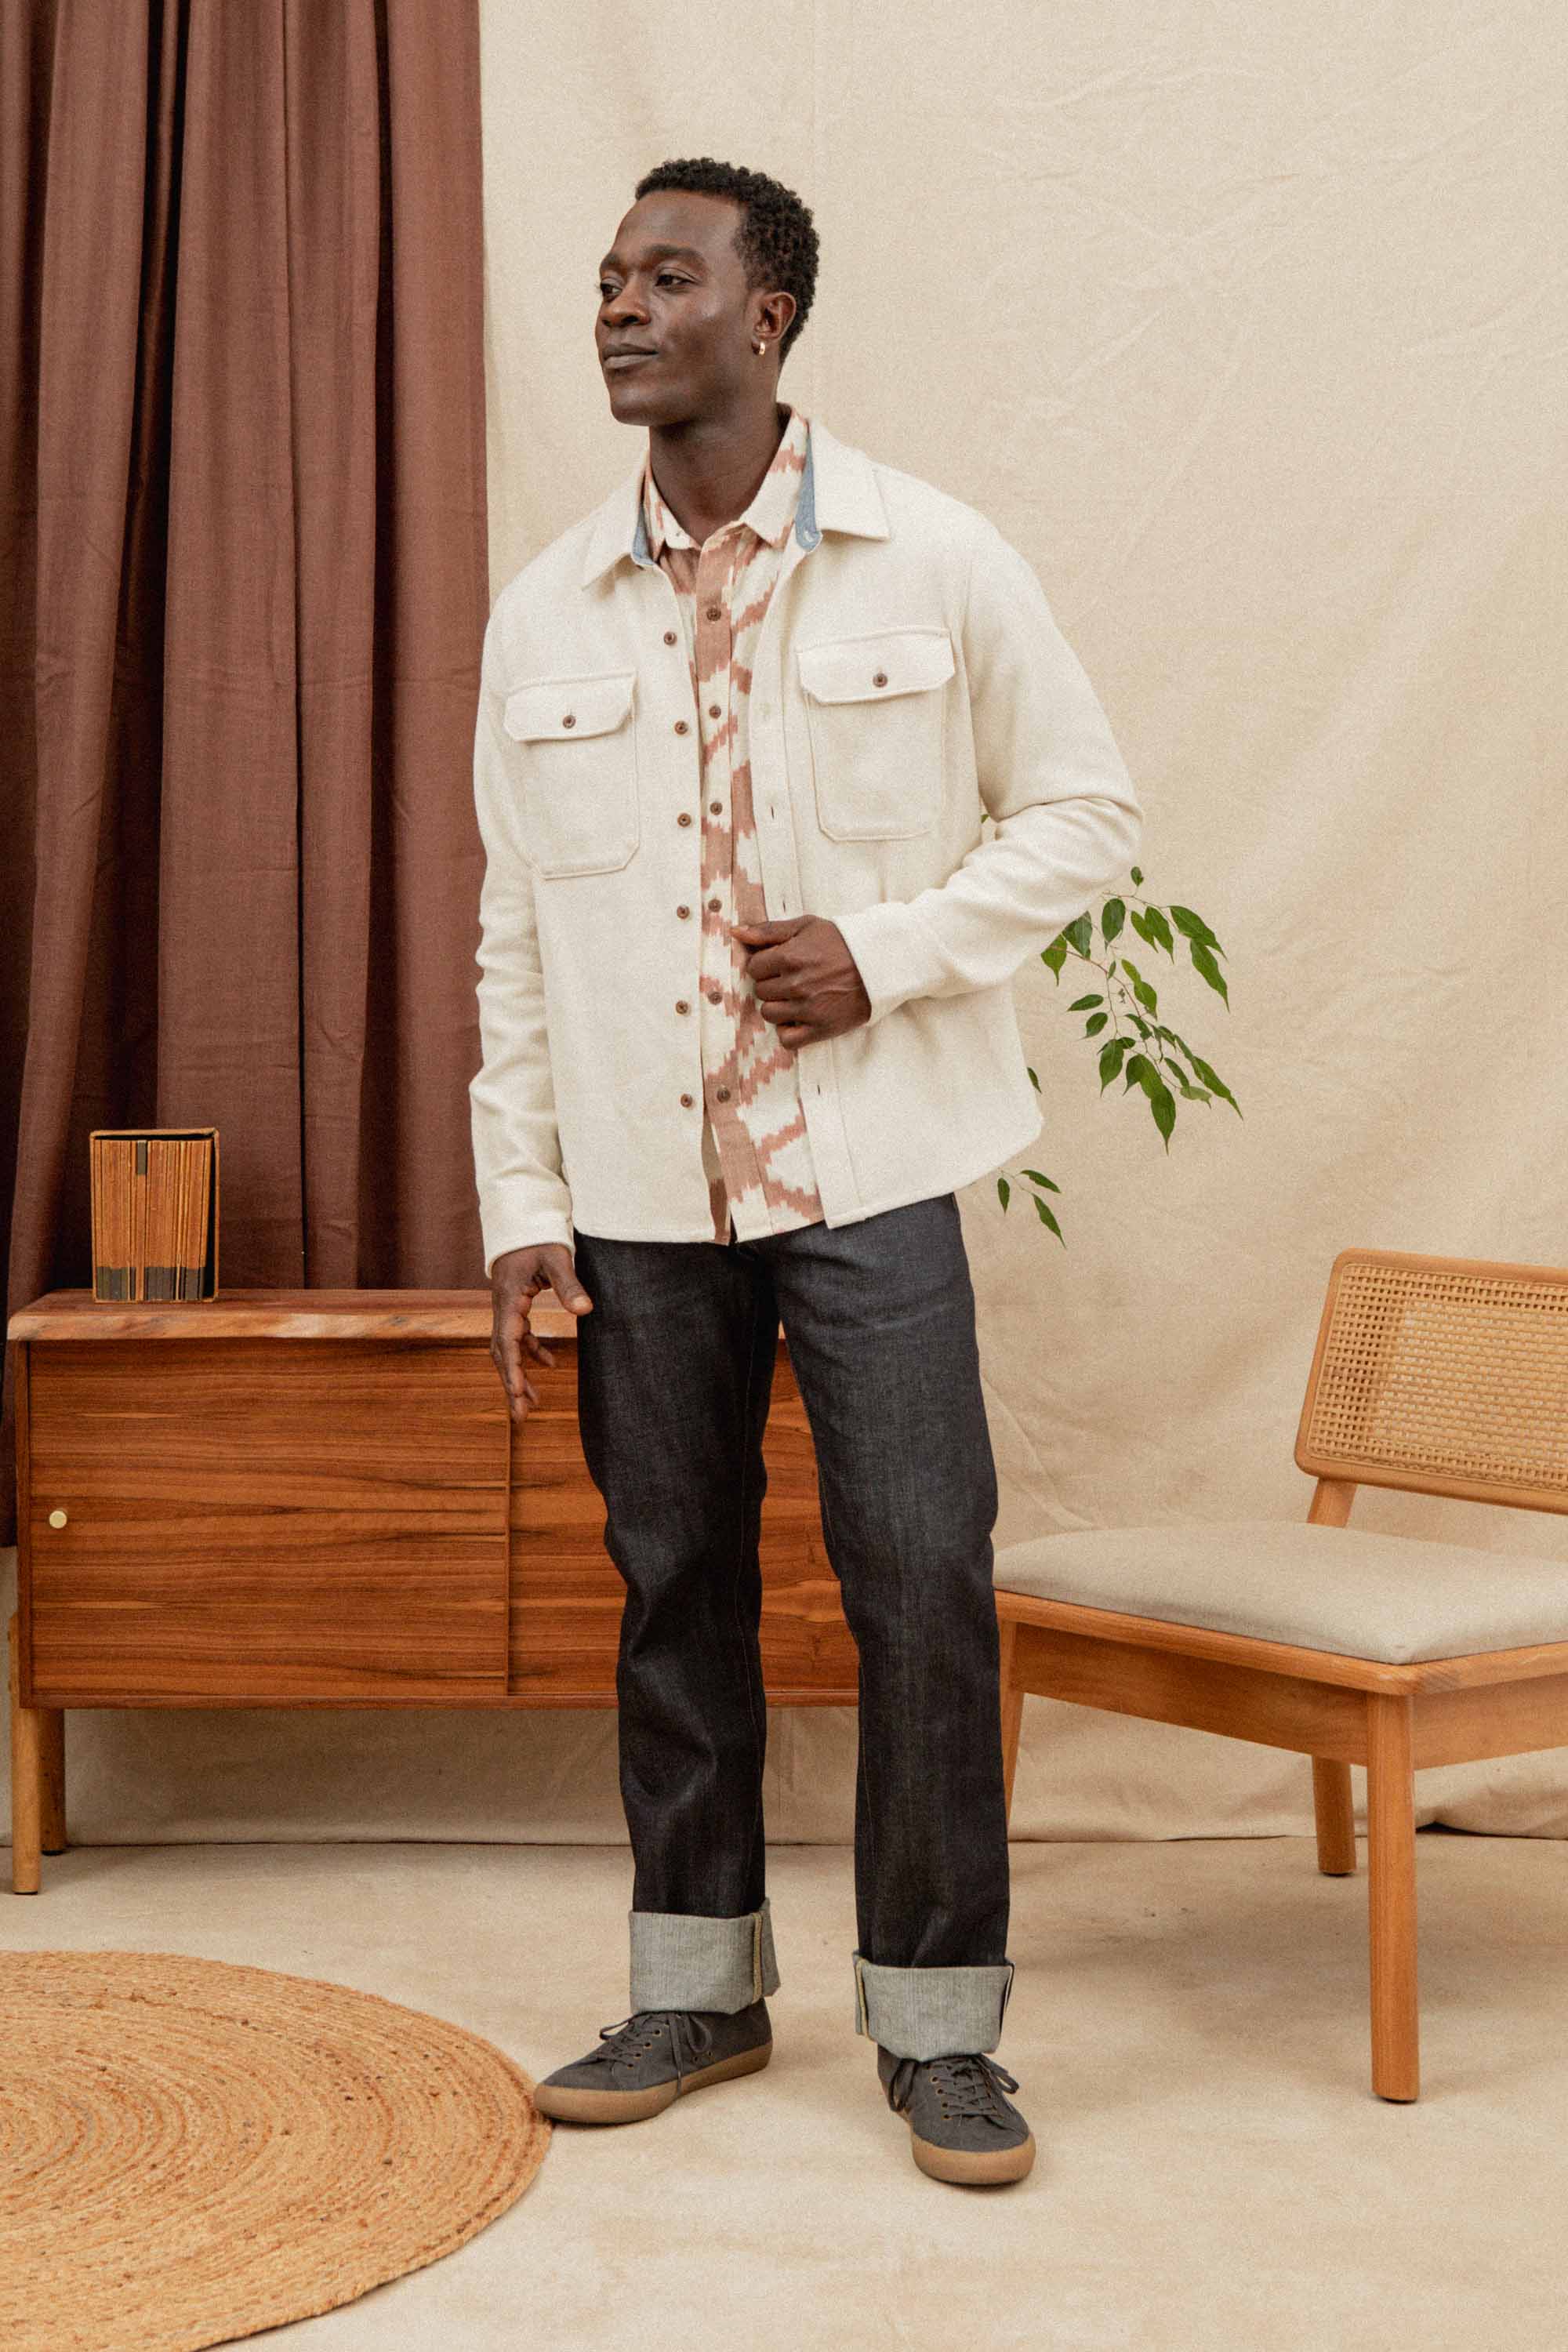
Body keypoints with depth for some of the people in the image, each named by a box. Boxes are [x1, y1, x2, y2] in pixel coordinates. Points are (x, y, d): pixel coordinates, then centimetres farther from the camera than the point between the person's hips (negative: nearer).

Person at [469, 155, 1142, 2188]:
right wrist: (519, 1200, 4)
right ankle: (697, 1987, 25)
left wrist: (888, 949, -12)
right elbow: (515, 931, 9)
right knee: (674, 1578, 10)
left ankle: (937, 2019, 11)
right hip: (638, 1184, 3)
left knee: (923, 1579, -4)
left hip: (869, 1167, -3)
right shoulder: (544, 616, 7)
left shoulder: (938, 564, -2)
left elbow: (1085, 812, 2)